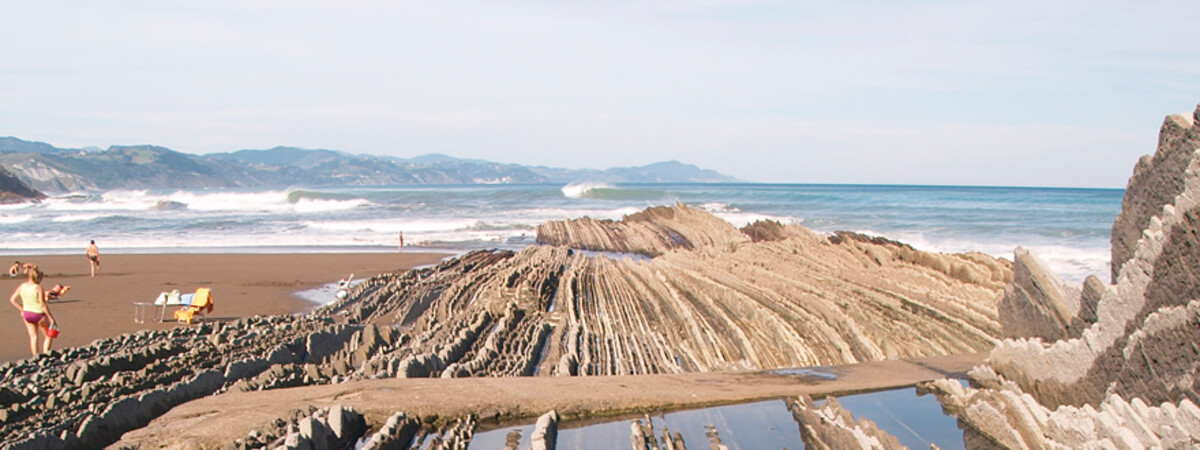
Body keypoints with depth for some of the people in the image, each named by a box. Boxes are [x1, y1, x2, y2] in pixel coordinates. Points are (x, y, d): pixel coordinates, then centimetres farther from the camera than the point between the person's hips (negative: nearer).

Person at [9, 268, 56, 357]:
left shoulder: (22, 286, -1)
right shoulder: (38, 288, -19)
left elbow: (12, 299, 5)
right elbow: (42, 304, -23)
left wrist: (22, 310, 14)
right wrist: (51, 317, -18)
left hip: (26, 314, 6)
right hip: (39, 314, -6)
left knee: (33, 337, 13)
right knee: (48, 336, 11)